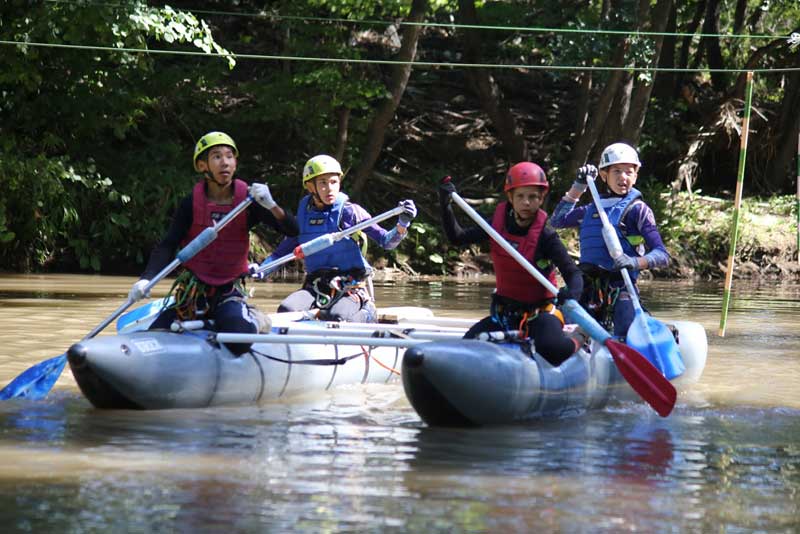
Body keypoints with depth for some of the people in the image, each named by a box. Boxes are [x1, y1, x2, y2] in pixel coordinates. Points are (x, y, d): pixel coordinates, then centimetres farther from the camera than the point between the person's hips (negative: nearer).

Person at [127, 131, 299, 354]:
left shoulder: (248, 200, -4)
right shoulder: (191, 204, -5)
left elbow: (292, 230, -10)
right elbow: (167, 246, -12)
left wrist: (271, 206, -31)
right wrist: (146, 279, -29)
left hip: (229, 292, -1)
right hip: (193, 291, 1)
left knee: (239, 342, -31)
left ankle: (254, 320, 6)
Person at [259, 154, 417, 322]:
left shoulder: (350, 211, -3)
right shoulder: (303, 216, 8)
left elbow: (386, 241, -8)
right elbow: (281, 252, 16)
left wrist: (402, 225, -27)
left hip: (350, 289, -3)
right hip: (315, 288, 4)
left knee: (337, 317, -35)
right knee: (286, 310, -25)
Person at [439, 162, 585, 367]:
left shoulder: (545, 236, -13)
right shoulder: (498, 224, -1)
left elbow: (573, 273, -18)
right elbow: (457, 238, 6)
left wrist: (571, 293, -41)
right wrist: (445, 206, -8)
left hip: (540, 311, -5)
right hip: (505, 311, 5)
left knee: (553, 350, -34)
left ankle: (579, 338, 6)